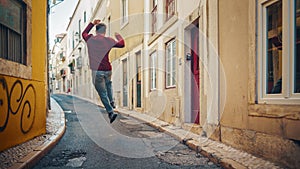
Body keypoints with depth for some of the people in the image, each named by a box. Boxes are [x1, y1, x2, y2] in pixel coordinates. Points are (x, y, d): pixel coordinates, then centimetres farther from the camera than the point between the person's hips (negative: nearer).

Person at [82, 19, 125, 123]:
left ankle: (111, 112, -2)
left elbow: (84, 33, 27)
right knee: (108, 84, 33)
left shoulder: (90, 39, 4)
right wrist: (118, 36, 27)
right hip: (107, 70, 1)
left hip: (96, 71, -1)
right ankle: (112, 102, 23)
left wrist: (92, 24, 32)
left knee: (103, 93, 6)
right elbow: (122, 44, 9)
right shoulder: (108, 40, 0)